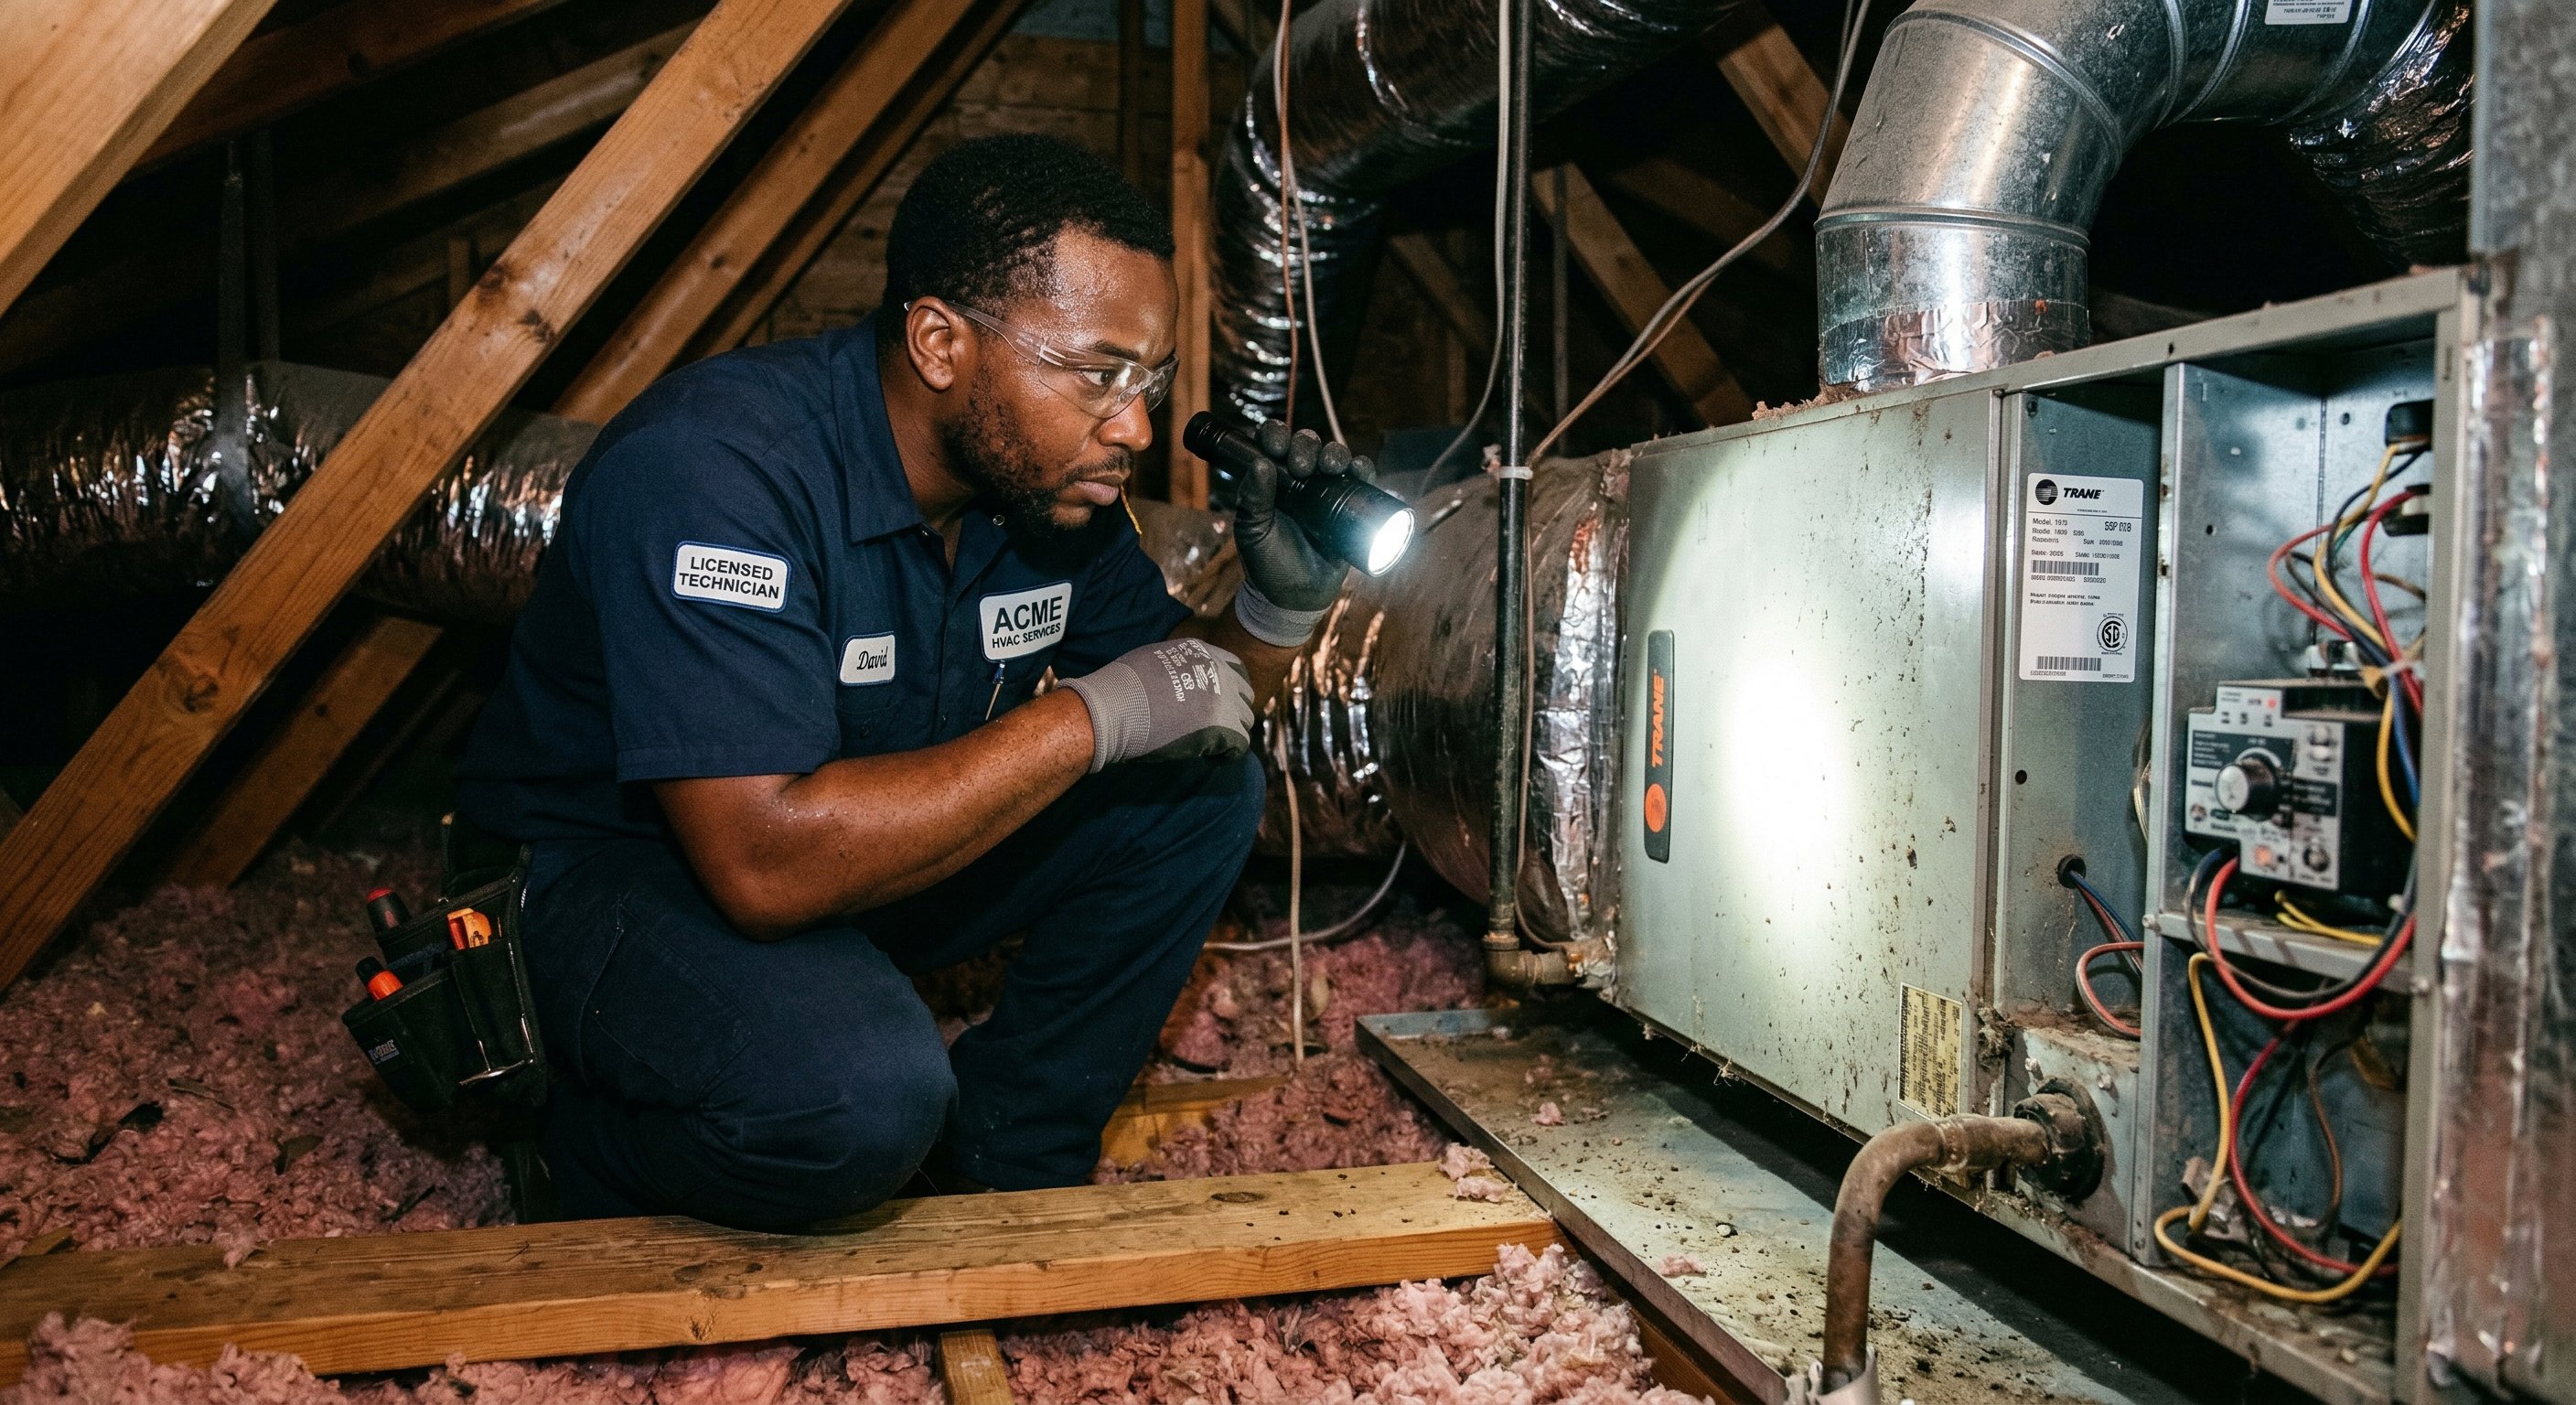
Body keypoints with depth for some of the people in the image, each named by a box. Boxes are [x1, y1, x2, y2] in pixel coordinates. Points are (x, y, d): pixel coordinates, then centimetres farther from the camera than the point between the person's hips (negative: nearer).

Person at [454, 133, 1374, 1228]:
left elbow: (1170, 686, 7)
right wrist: (1094, 717, -33)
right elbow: (769, 862, -38)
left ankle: (1006, 1148, 6)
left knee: (1200, 793, -5)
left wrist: (1280, 606, -15)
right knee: (860, 1089, -36)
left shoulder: (1046, 465, -7)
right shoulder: (711, 470, -30)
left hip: (875, 841, 8)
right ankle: (604, 1149, -1)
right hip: (620, 871, -7)